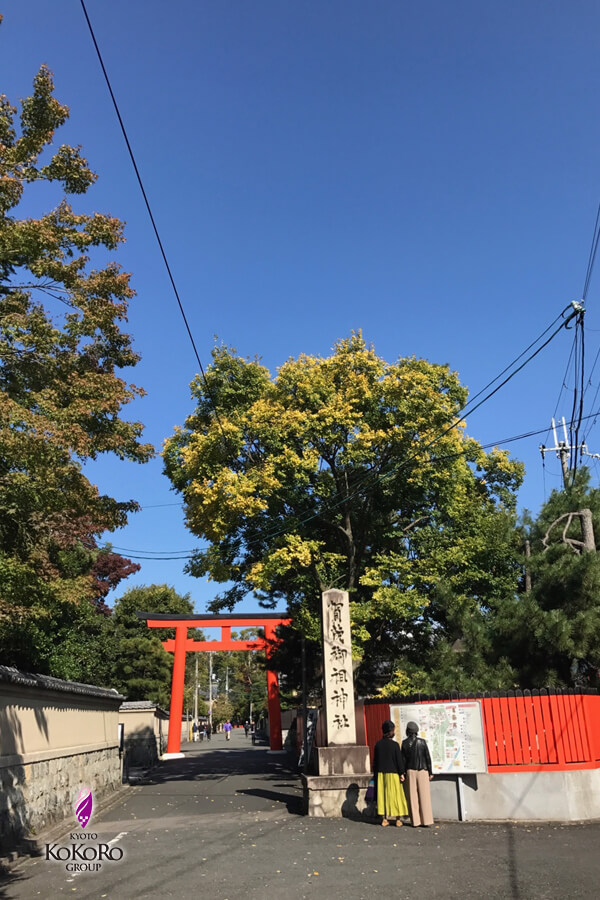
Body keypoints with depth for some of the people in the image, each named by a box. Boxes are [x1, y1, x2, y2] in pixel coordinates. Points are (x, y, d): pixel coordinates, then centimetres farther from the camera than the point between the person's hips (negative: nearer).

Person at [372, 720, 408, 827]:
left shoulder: (378, 744, 1)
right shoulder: (394, 745, -12)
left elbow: (375, 760, 7)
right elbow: (399, 760, -11)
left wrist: (375, 774, 15)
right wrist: (401, 773, -4)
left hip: (381, 774, 4)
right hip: (393, 774, -4)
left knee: (383, 795, 10)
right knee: (396, 795, 7)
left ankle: (384, 819, 14)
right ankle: (398, 819, 13)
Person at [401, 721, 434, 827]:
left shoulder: (405, 743, -3)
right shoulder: (422, 742, -4)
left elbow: (403, 759, -2)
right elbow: (427, 757, -3)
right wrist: (430, 772, 4)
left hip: (411, 771, 1)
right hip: (423, 771, -1)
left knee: (413, 796, 5)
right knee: (424, 796, 4)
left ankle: (415, 821, 5)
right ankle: (426, 821, 3)